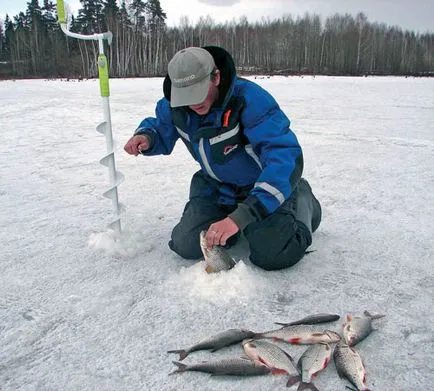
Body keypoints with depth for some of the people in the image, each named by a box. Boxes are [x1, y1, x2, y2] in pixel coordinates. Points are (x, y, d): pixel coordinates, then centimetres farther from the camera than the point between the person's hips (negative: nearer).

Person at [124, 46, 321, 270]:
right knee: (186, 246, -8)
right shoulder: (174, 105, -13)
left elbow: (285, 156, -42)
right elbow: (161, 131, 9)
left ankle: (302, 200, 12)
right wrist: (145, 137, -19)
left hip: (264, 185, -5)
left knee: (274, 255, -20)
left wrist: (242, 215, -50)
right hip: (216, 185, 5)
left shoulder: (249, 99, -33)